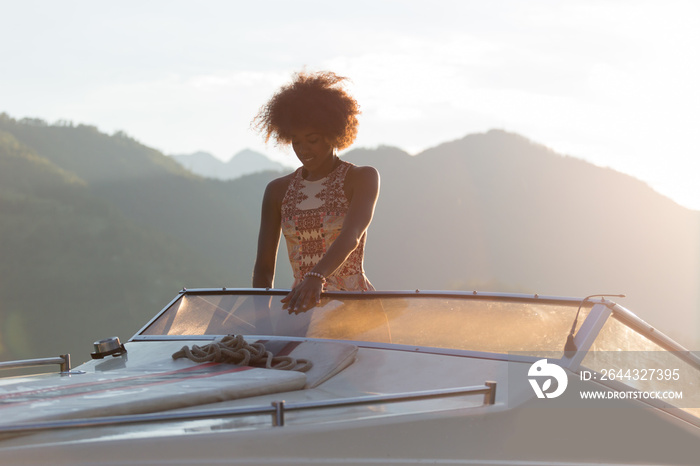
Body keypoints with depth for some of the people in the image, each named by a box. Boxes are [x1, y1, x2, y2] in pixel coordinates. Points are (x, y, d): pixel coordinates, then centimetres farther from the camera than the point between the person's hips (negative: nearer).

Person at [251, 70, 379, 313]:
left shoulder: (363, 179, 0)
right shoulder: (278, 191, 12)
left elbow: (351, 236, -19)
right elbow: (264, 268, 12)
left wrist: (316, 278, -36)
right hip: (300, 308, 3)